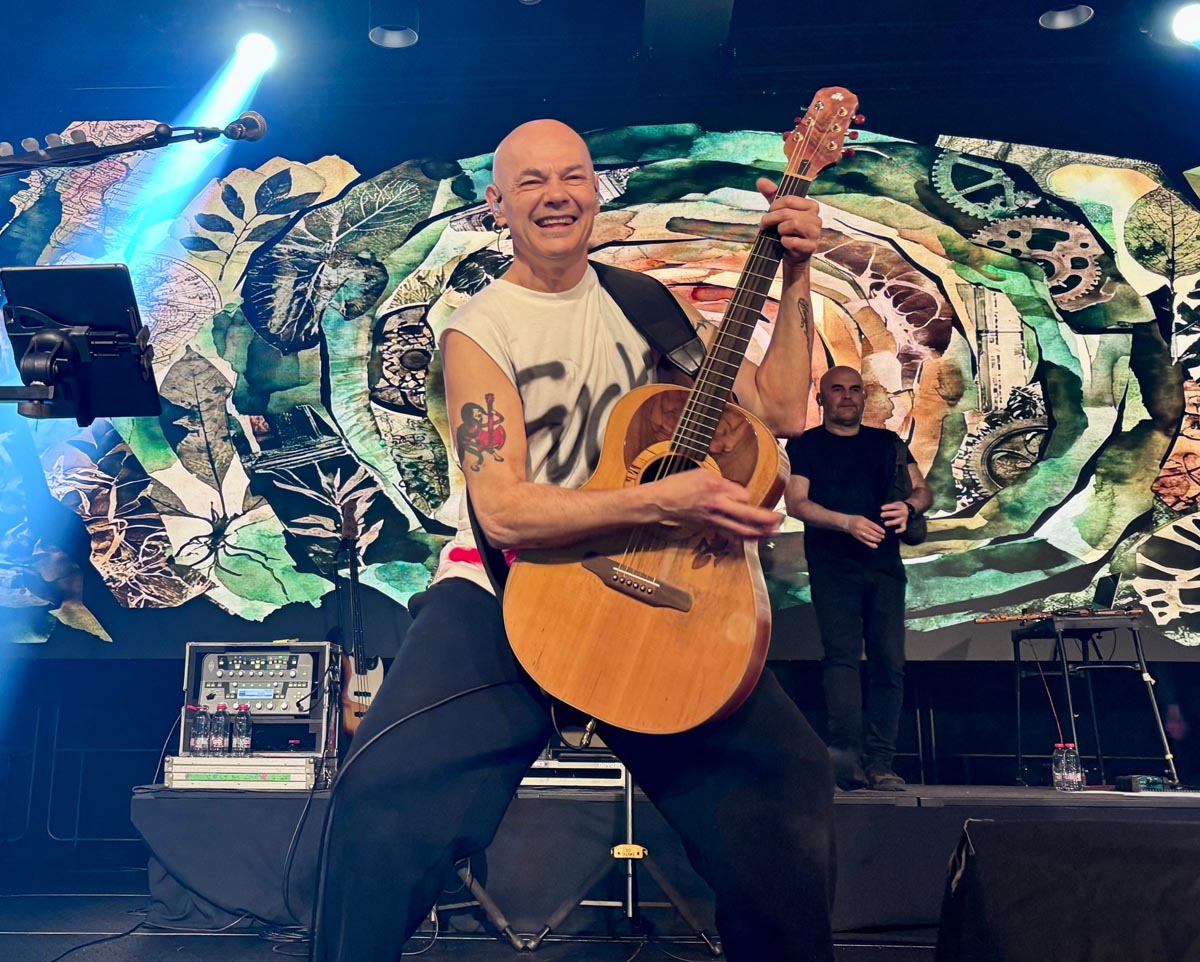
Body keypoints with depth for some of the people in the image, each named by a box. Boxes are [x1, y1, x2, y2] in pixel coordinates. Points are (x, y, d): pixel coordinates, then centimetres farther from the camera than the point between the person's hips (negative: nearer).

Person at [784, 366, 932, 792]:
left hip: (884, 563, 3)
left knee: (889, 660, -4)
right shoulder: (804, 446, 10)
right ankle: (848, 752, -23)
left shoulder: (887, 443, 20)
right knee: (842, 653, -16)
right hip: (832, 564, -3)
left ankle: (880, 763, -1)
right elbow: (796, 503, -2)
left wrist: (908, 507, -11)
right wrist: (847, 522, -18)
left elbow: (923, 490, 14)